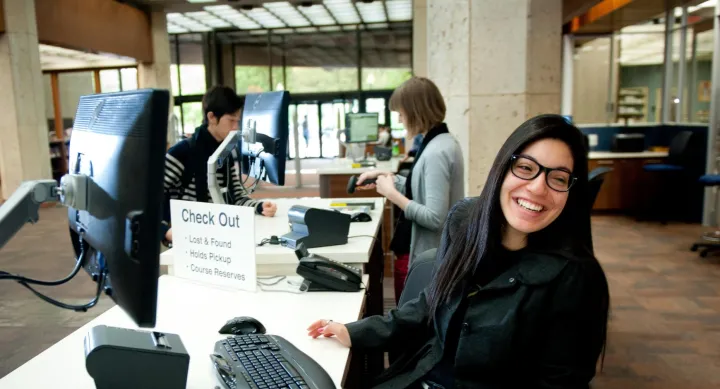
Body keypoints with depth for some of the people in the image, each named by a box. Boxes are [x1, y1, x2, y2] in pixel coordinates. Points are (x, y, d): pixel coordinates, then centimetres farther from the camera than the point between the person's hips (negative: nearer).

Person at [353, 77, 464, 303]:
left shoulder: (436, 152, -24)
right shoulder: (442, 142, 7)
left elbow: (434, 218, -27)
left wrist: (392, 194, -20)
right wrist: (386, 177, 11)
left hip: (424, 258, -10)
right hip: (430, 254, 10)